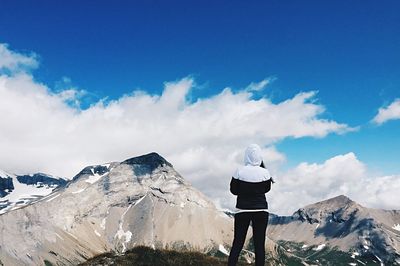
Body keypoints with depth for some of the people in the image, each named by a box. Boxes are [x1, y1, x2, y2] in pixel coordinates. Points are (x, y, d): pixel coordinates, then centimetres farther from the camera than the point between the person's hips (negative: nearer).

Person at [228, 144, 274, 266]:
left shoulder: (239, 171, -9)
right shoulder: (264, 172, -9)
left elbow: (234, 190, 0)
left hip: (242, 210, 0)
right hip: (260, 211, 0)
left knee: (237, 243, 6)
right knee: (259, 244, 6)